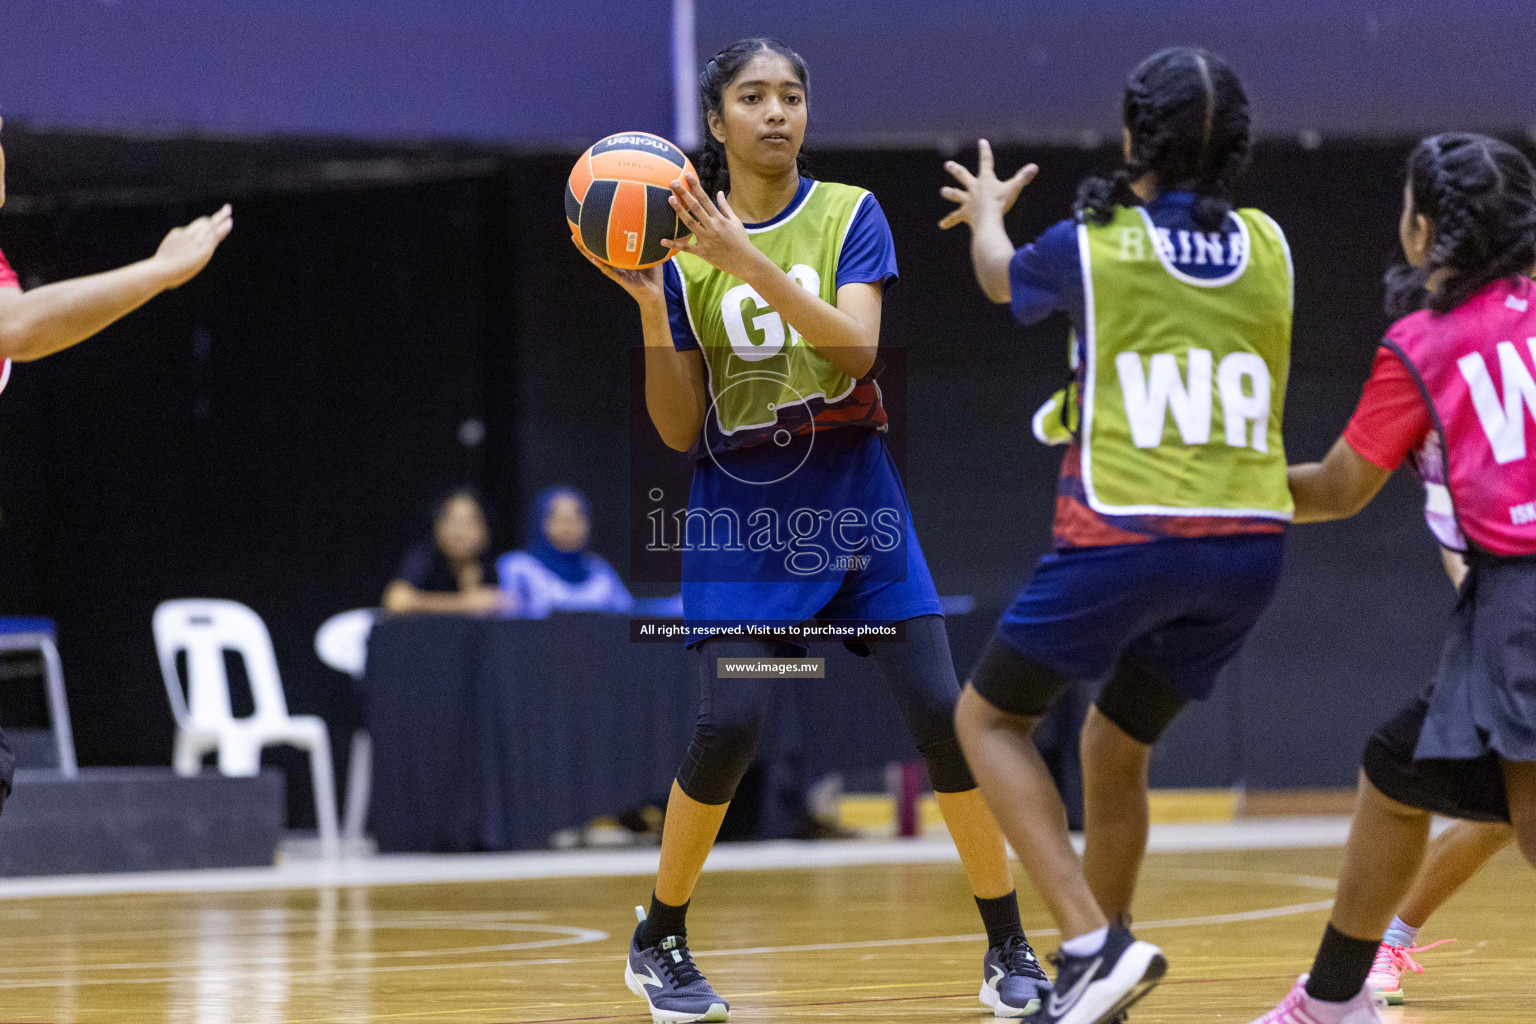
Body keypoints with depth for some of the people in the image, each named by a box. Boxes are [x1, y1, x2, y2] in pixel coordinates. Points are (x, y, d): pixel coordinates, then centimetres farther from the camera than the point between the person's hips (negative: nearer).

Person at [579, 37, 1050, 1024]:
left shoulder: (850, 215, 0)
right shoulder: (684, 247, 1)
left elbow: (857, 348, -18)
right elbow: (680, 430, 0)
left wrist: (745, 258, -27)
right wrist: (650, 308, -15)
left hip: (855, 504, 1)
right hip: (743, 511, 0)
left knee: (944, 711, -8)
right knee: (731, 721, -16)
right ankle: (659, 943, 4)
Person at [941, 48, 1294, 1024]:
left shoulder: (1091, 245, -1)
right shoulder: (1268, 247, 8)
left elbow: (1003, 277, 22)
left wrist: (988, 212, 45)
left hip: (1127, 535, -5)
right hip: (1250, 546, 5)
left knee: (989, 720, 13)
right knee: (1115, 746, 24)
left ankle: (1095, 942, -5)